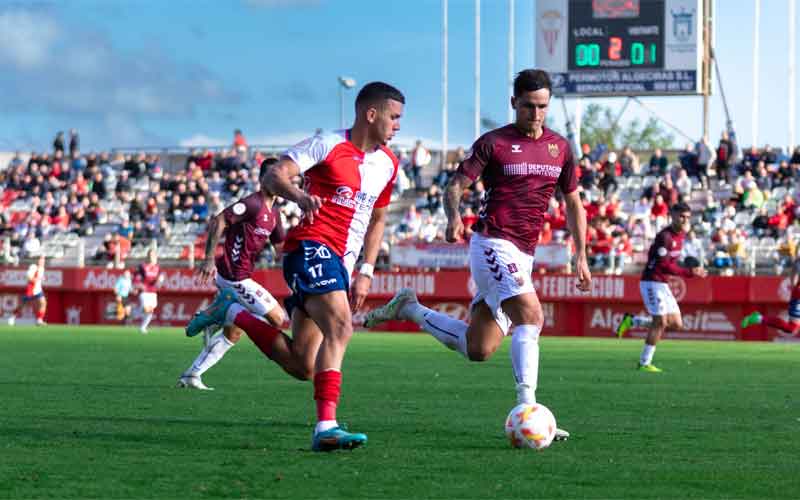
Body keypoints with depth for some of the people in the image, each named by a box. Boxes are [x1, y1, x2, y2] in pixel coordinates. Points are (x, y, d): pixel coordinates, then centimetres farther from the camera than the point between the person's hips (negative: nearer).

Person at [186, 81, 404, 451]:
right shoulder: (328, 145, -5)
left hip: (339, 264, 8)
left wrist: (366, 272, 17)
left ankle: (231, 313, 21)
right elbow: (273, 177, -12)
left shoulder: (387, 164, 16)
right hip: (311, 246, -8)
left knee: (301, 366, 3)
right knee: (340, 328, -28)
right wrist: (299, 196, -34)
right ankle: (325, 427, -33)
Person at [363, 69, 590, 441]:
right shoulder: (493, 143, -5)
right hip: (493, 245, -7)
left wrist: (580, 255, 12)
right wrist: (453, 218, -27)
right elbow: (455, 185, -6)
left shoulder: (560, 148, 11)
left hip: (522, 255, 7)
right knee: (531, 316, -26)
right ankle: (527, 410, -30)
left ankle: (409, 309, 25)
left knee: (478, 349, 5)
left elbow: (573, 203, 18)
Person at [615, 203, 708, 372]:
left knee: (676, 324, 4)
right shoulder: (664, 236, -19)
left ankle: (632, 321, 14)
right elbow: (664, 266, -25)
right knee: (660, 322, -12)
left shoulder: (680, 234, 10)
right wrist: (690, 272, -28)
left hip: (663, 284, 9)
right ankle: (644, 363, -2)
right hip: (652, 282, -9)